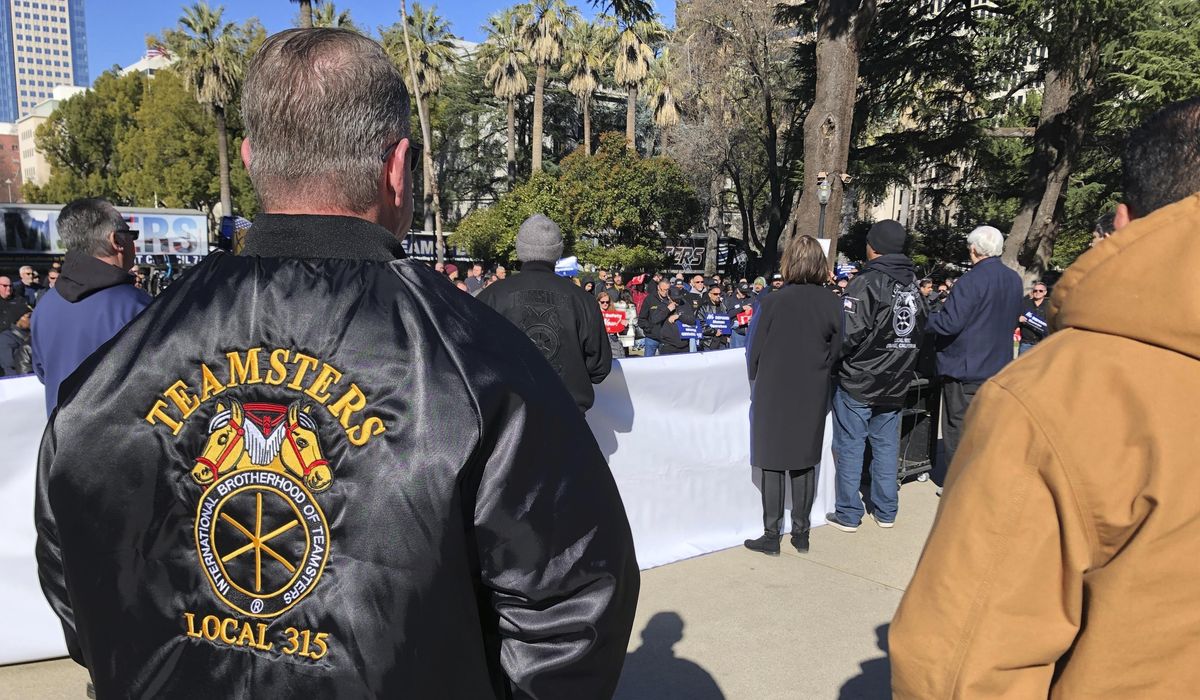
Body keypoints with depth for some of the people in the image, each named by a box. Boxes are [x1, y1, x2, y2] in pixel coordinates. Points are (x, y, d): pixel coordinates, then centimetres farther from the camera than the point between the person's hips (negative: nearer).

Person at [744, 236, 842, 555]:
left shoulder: (772, 302, -14)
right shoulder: (833, 305, -6)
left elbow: (754, 352, -7)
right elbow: (837, 353, 1)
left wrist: (757, 385, 9)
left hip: (773, 396, -3)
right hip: (813, 398, 3)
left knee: (773, 464, 6)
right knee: (805, 462, 13)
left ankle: (771, 536, 11)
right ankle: (801, 533, 21)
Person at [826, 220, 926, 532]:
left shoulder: (866, 283, -16)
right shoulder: (913, 284, 6)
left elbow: (848, 334, -21)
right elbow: (920, 331, 12)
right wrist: (903, 366, 18)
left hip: (858, 382, -6)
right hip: (896, 383, 6)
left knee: (850, 447, 4)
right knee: (887, 446, 15)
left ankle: (848, 514, 10)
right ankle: (886, 511, 23)